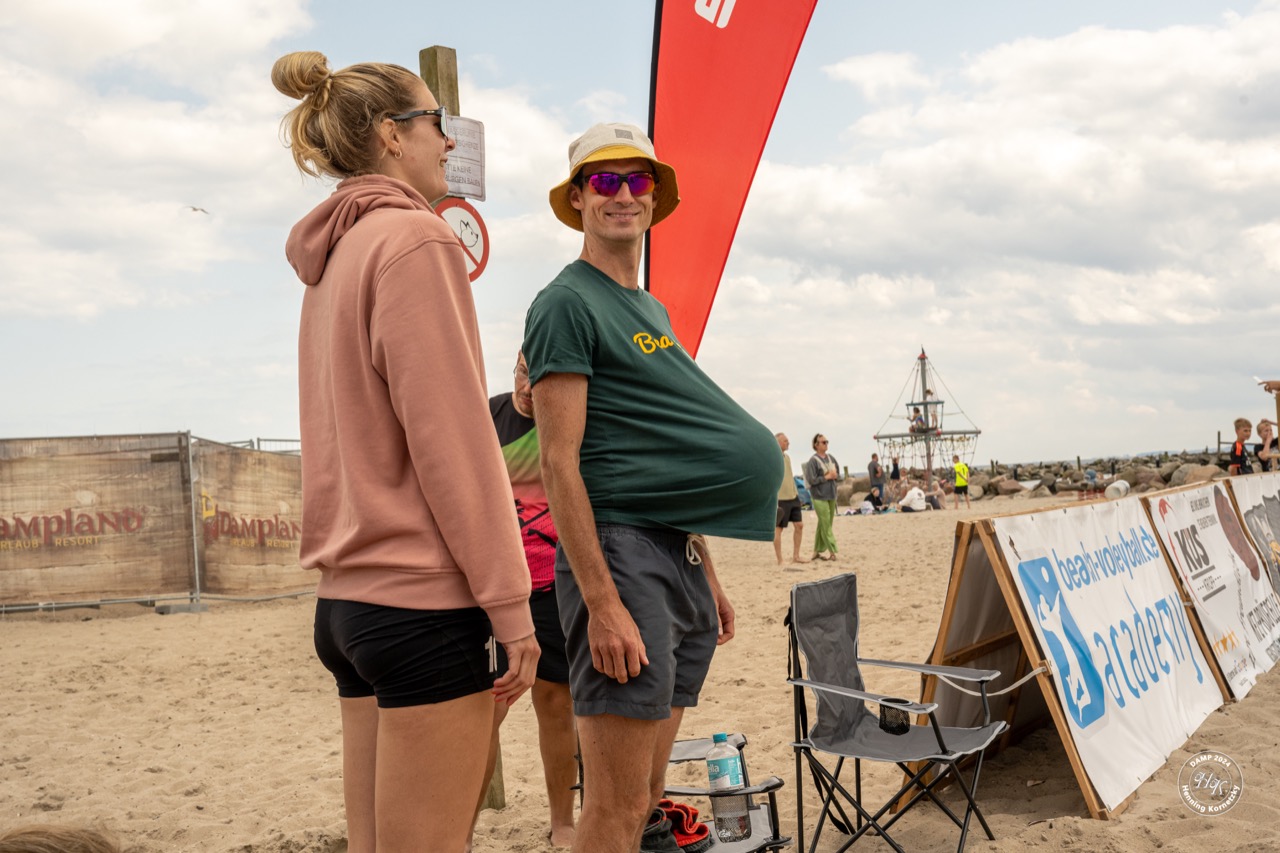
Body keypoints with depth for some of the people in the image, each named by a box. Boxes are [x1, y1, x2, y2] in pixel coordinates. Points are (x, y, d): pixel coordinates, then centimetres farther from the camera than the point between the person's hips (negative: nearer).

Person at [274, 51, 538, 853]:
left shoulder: (335, 260, 17)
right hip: (424, 601, -9)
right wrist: (509, 605, -14)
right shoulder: (414, 239, -10)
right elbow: (452, 438, -16)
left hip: (350, 598, 9)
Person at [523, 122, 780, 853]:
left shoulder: (653, 310, 21)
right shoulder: (567, 304, -6)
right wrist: (602, 601, -21)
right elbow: (561, 460, -14)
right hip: (622, 552, -9)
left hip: (679, 559, 9)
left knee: (649, 792, 15)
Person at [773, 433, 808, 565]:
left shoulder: (787, 457, 13)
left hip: (793, 497, 8)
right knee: (778, 529, -1)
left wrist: (796, 493, 19)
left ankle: (795, 556, 18)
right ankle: (780, 560, 5)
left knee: (799, 525, 8)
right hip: (780, 499, -8)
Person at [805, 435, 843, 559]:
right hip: (819, 497, -7)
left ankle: (817, 552, 17)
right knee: (826, 525, -7)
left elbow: (840, 476, 15)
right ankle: (832, 551, -3)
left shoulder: (831, 458, 10)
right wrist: (826, 477, -13)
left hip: (831, 496, 7)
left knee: (823, 525, 10)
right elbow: (811, 480, -15)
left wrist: (836, 476, -7)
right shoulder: (813, 461, -10)